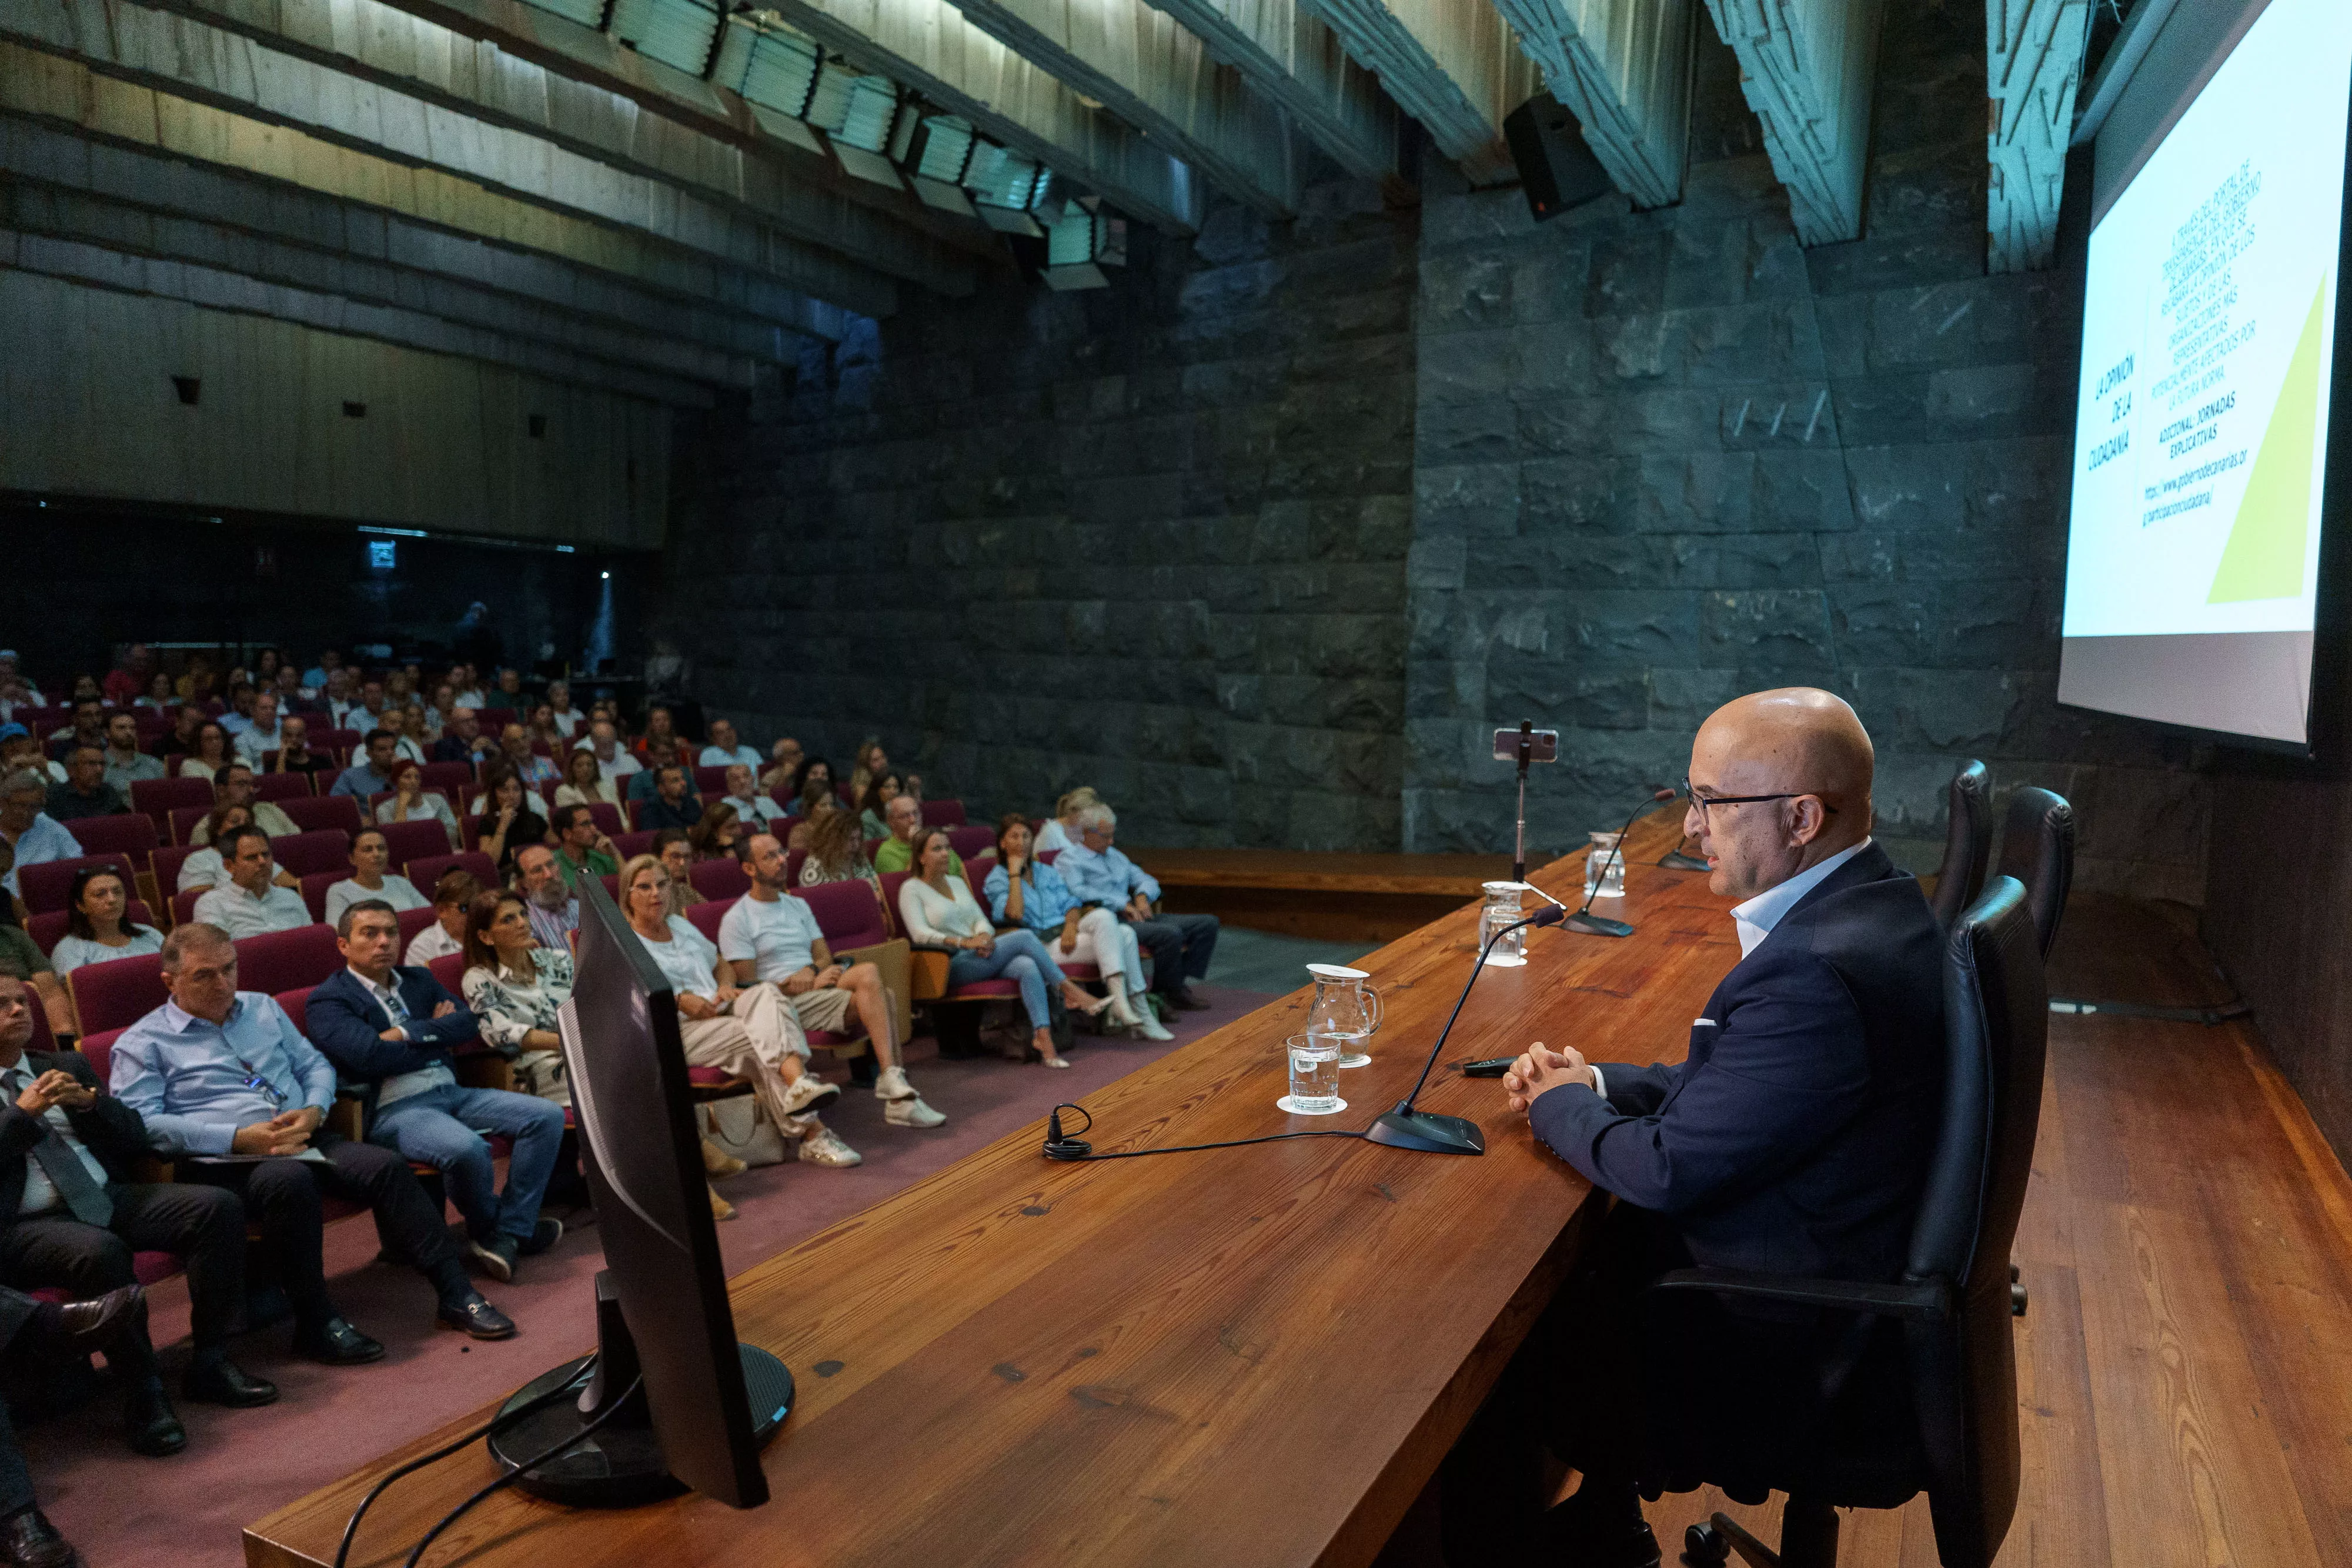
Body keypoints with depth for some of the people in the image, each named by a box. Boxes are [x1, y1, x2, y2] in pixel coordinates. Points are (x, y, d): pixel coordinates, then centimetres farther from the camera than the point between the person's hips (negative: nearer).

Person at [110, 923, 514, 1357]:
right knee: (290, 1180, -37)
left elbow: (315, 1065, 21)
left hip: (304, 1142, 5)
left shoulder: (263, 1008, 21)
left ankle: (455, 1292, -18)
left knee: (387, 1166, -21)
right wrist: (238, 1138, -19)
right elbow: (141, 1122, -9)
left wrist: (313, 1111, -2)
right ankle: (316, 1324, -24)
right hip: (224, 1164, -5)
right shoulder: (141, 1044, 5)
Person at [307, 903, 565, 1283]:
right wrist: (437, 1037, -1)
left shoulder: (419, 980, 22)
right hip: (393, 1109, -7)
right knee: (467, 1148, -36)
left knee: (548, 1116, -12)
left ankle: (509, 1232, -9)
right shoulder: (327, 1001, 1)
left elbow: (466, 1023, 6)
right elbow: (371, 1056, -15)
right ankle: (486, 1227, -3)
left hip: (451, 1092, 7)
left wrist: (407, 1033, -8)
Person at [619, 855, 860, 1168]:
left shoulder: (680, 925, 25)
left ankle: (799, 1083, -50)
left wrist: (725, 986, 10)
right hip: (680, 1032, -5)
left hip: (719, 1012, 6)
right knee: (760, 1038, -31)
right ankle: (812, 1133, -41)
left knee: (766, 992, -29)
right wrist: (678, 1001, -17)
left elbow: (719, 963, 34)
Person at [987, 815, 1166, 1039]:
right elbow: (1015, 914, -14)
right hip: (1042, 943, -6)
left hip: (1067, 935, 6)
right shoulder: (996, 880, 5)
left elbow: (1070, 904, 12)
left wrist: (1071, 925, -10)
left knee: (1126, 933, -23)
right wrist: (1014, 873, -8)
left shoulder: (1047, 872, 24)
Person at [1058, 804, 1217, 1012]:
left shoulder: (1115, 856, 27)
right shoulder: (1068, 859, 3)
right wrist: (1121, 904, -19)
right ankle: (1170, 993, -12)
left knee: (1208, 923, -4)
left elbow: (1147, 881, 28)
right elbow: (1078, 891, -17)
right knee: (1170, 934, -32)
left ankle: (1178, 983, -8)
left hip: (1136, 918, 8)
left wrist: (1143, 896, 4)